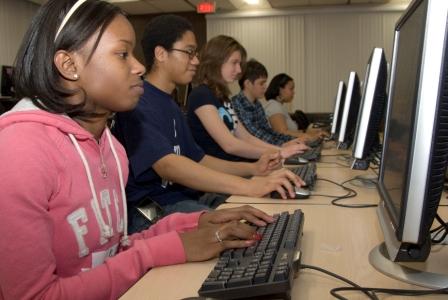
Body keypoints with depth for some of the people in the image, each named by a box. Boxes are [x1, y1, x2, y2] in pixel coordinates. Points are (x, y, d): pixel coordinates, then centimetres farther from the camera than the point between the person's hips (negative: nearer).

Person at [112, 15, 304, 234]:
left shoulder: (170, 104, 18)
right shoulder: (138, 103, -14)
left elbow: (196, 159, 19)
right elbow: (167, 165, -29)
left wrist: (252, 169, 4)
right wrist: (249, 186, -36)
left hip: (185, 198, 9)